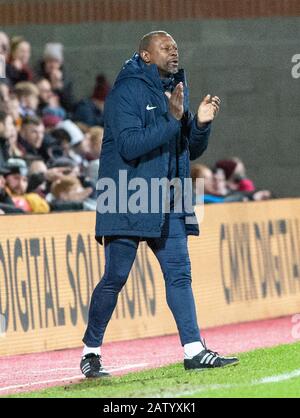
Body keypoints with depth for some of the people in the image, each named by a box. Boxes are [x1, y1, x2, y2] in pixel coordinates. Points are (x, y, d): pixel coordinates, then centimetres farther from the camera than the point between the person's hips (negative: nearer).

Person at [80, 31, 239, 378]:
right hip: (128, 203, -7)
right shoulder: (127, 92, -10)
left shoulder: (175, 92, 15)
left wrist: (200, 123, -2)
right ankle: (91, 352, 7)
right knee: (115, 278, -3)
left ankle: (194, 351, -2)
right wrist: (173, 120, -24)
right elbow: (129, 145, -21)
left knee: (179, 274, 1)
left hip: (168, 205, 7)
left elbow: (192, 150, 18)